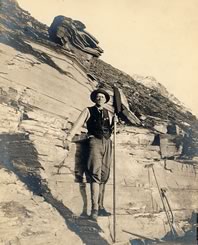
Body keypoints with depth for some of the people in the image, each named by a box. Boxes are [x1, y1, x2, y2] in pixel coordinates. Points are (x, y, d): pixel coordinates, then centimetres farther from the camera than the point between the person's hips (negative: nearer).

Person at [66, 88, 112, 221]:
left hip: (107, 142, 5)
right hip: (94, 141, -4)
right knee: (95, 174, -14)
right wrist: (70, 136, -16)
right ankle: (94, 208, -15)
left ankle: (100, 207, 10)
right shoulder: (88, 111, 10)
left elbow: (110, 128, 19)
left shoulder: (107, 113, 22)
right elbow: (79, 123, -4)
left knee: (104, 176, 4)